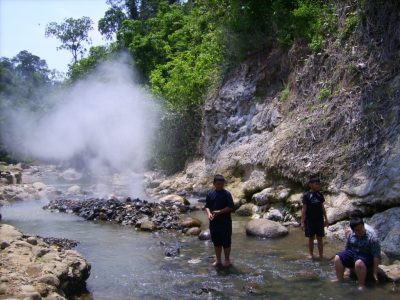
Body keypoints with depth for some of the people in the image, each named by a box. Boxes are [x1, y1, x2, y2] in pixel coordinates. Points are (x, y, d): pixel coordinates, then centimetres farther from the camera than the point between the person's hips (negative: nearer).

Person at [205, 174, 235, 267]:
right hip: (214, 222, 4)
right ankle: (218, 260, 26)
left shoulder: (227, 194, -8)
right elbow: (207, 206, 7)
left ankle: (227, 260, 22)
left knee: (226, 242, 6)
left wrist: (219, 212, -20)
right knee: (216, 242, 13)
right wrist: (209, 213, -14)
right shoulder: (210, 194, 4)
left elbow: (231, 207, -11)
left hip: (225, 222, -4)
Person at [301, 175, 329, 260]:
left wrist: (326, 219, 10)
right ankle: (311, 254, 20)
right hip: (310, 220, -3)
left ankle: (321, 256, 11)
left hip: (319, 220, 3)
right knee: (311, 238, 7)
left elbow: (322, 207, 11)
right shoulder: (306, 195, -7)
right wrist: (302, 222, -9)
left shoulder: (320, 195, 5)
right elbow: (304, 209, -6)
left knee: (320, 238, 6)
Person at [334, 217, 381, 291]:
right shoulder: (351, 236, -4)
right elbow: (347, 249, 12)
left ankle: (361, 285, -25)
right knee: (338, 258, -10)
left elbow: (376, 256, -19)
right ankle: (340, 280, 1)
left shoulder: (372, 239, -21)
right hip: (352, 253, 7)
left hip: (366, 256, -6)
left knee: (359, 263, -39)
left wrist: (375, 273, -19)